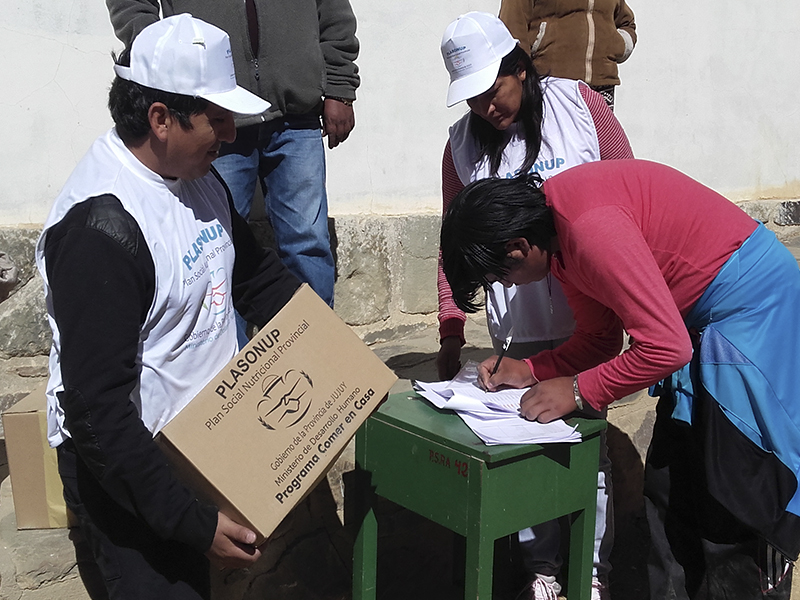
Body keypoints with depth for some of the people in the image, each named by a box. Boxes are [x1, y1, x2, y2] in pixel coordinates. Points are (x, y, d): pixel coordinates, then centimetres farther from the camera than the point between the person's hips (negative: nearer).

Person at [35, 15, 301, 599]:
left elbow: (255, 274, 14)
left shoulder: (199, 177, 1)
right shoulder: (101, 226, -28)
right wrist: (193, 523, -27)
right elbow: (98, 408, -28)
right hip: (123, 464, -7)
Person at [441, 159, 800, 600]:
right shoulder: (556, 221, 2)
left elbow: (665, 347, -28)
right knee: (670, 495, 12)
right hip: (704, 323, 10)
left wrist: (578, 391, -18)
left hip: (752, 310, -10)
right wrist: (528, 371, 0)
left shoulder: (590, 227, -29)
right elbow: (600, 338, 9)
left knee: (733, 509, -3)